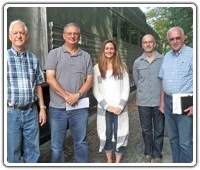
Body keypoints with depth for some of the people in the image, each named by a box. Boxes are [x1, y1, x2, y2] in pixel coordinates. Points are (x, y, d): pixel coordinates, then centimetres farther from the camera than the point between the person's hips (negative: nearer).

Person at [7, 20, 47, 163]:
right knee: (13, 150, 12)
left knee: (33, 148, 14)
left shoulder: (34, 59, 6)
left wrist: (42, 108, 8)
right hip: (11, 112, -3)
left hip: (31, 111, 3)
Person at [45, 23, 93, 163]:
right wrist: (67, 96, -14)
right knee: (56, 144, 9)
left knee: (81, 142, 12)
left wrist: (77, 95, -13)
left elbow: (89, 80, 3)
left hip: (80, 107, 2)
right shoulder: (54, 54, 2)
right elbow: (50, 79, -6)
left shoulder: (86, 56, 8)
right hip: (58, 107, -1)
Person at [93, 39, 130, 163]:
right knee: (106, 135, 9)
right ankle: (109, 161, 27)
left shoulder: (122, 67, 6)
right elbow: (95, 90, 1)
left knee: (120, 135, 3)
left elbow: (126, 88, 2)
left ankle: (118, 162, 18)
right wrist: (107, 106, -9)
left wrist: (121, 106, -10)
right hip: (104, 108, 0)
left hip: (120, 107, 0)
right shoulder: (97, 68, 5)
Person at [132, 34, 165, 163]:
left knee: (159, 130, 8)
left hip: (159, 101, -2)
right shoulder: (137, 62, 4)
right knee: (146, 130, 13)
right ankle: (148, 153, 29)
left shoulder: (163, 60, -5)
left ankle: (157, 155, 24)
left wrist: (160, 93, 7)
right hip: (143, 102, 2)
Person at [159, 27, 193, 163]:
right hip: (169, 102, 7)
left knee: (185, 142, -2)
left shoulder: (192, 54, -8)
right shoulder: (167, 57, 13)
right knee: (173, 138, 16)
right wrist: (162, 101, 14)